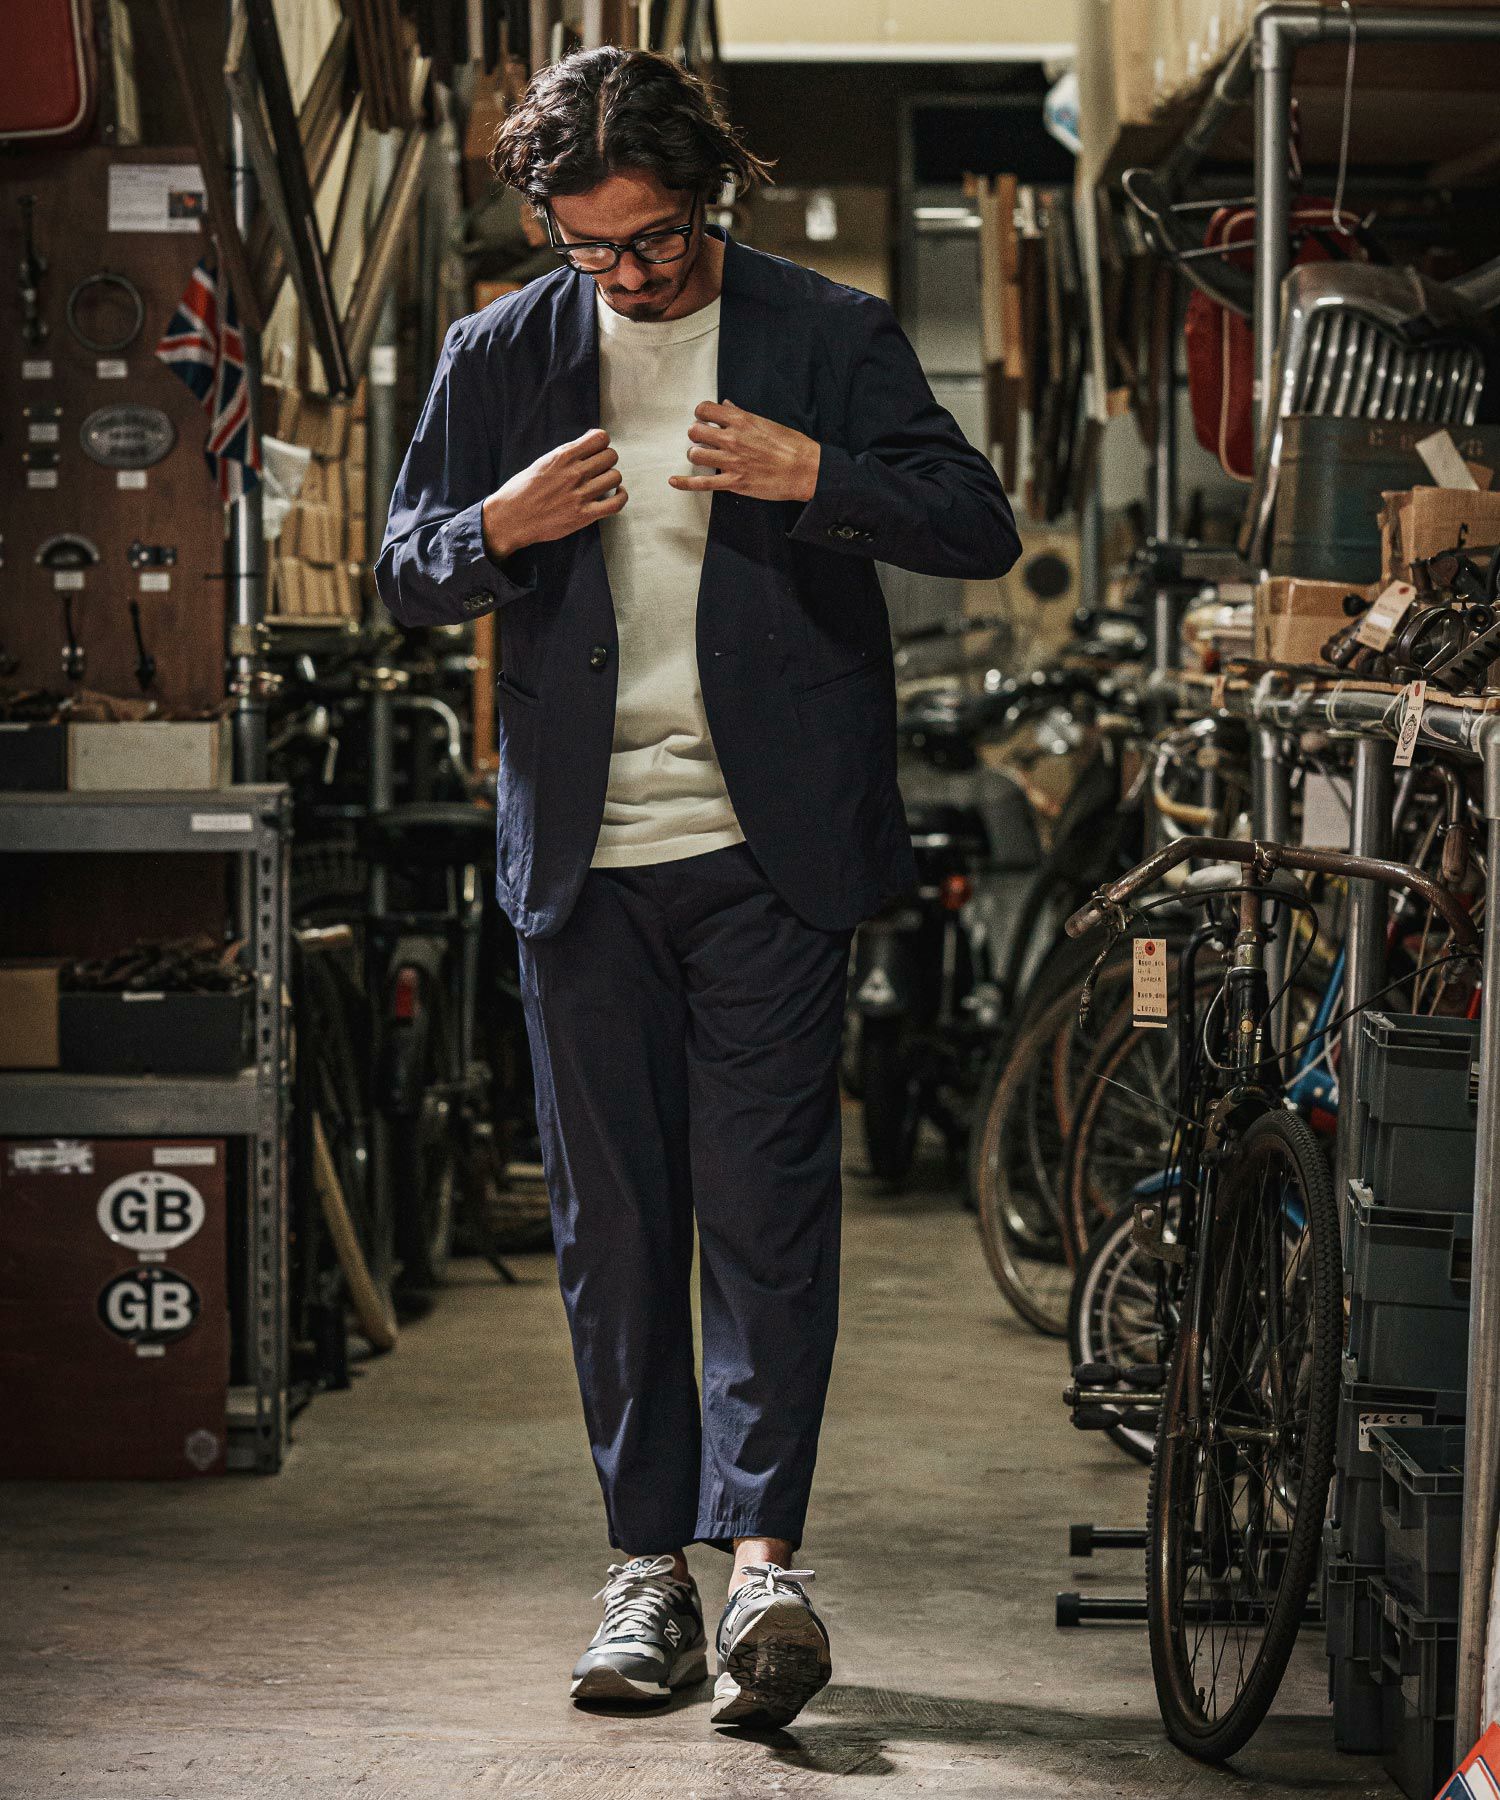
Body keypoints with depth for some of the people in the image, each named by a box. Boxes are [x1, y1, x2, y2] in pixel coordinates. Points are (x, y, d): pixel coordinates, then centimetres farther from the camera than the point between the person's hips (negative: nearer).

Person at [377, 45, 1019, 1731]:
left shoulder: (830, 335, 2)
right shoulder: (499, 357, 8)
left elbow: (980, 529, -1)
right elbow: (404, 576, 14)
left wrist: (812, 479, -17)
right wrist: (502, 527, -8)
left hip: (769, 847, -3)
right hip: (581, 852, 3)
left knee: (765, 1195, -9)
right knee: (608, 1214, 5)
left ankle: (761, 1552, -10)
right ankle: (649, 1562, 13)